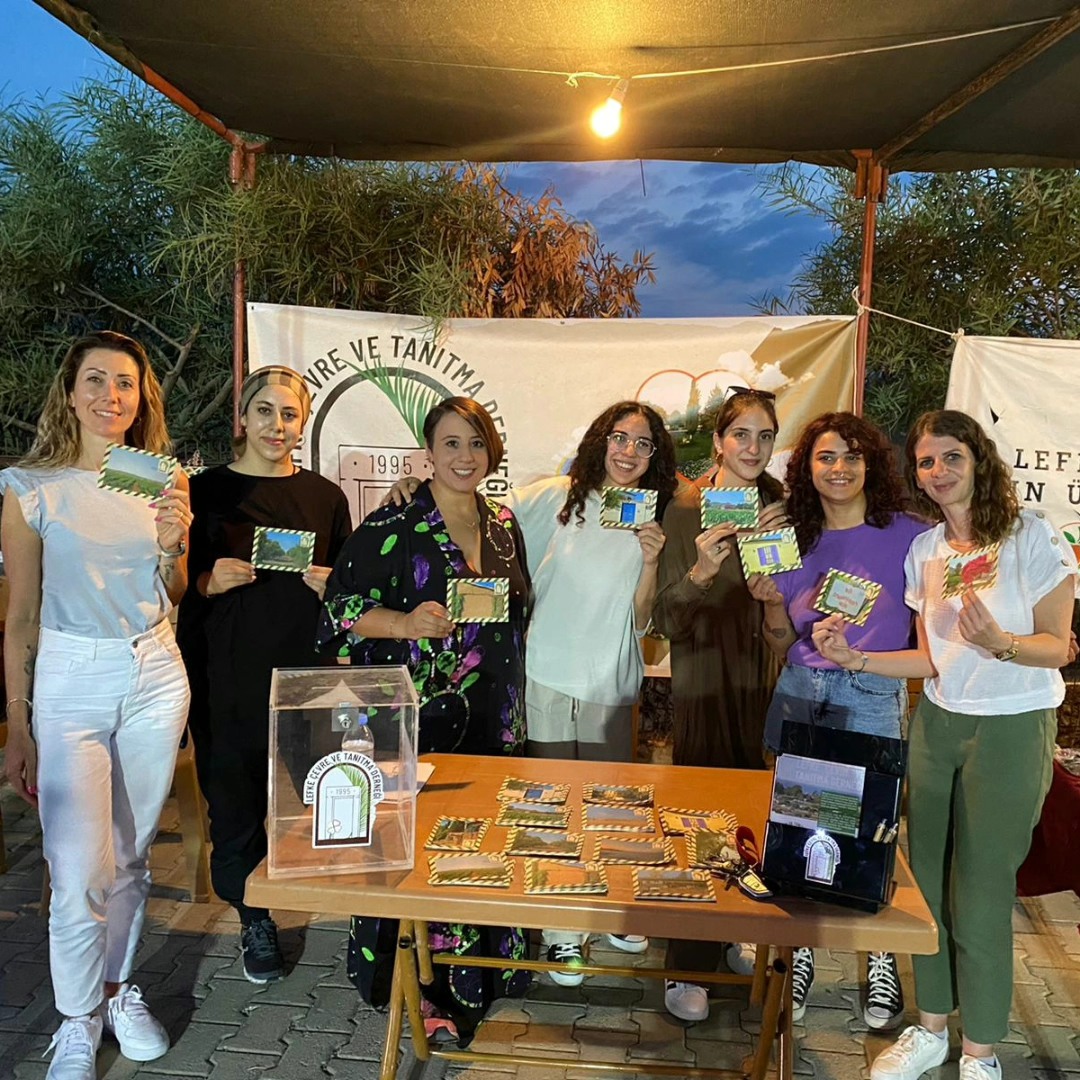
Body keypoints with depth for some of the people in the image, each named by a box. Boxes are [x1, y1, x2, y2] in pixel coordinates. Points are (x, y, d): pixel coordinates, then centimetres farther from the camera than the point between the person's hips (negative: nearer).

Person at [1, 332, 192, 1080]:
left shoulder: (161, 481, 4)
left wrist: (174, 546, -10)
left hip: (156, 679, 3)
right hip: (71, 683, -3)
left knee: (132, 856, 14)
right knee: (80, 872, -4)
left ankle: (119, 990, 34)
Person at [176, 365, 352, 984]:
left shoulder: (325, 496, 8)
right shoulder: (206, 492, 2)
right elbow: (177, 587, 6)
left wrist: (331, 585, -7)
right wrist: (210, 582, -14)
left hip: (309, 672, 1)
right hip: (229, 677, -1)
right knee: (236, 799, 6)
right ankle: (256, 921, 27)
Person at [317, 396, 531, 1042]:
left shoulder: (504, 526, 9)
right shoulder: (391, 528, -9)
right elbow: (341, 611, -9)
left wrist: (514, 713, 15)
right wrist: (407, 622, -25)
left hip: (493, 722, 6)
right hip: (417, 723, -5)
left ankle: (479, 976, 32)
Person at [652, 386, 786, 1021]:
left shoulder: (782, 505, 3)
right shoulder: (687, 510, -10)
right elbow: (665, 619, -12)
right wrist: (699, 572, -31)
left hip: (764, 677, 5)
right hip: (705, 678, -4)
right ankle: (688, 966, 16)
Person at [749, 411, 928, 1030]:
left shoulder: (908, 535, -3)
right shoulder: (794, 540, 8)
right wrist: (772, 603, -7)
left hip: (872, 700, -3)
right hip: (799, 694, 3)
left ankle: (882, 961, 25)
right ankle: (801, 952, 27)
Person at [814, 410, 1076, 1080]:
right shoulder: (924, 551, 7)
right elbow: (932, 658, 9)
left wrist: (999, 642, -29)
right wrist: (853, 659, -3)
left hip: (1012, 729, -5)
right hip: (937, 724, 5)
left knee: (980, 893, 1)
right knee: (928, 880, 9)